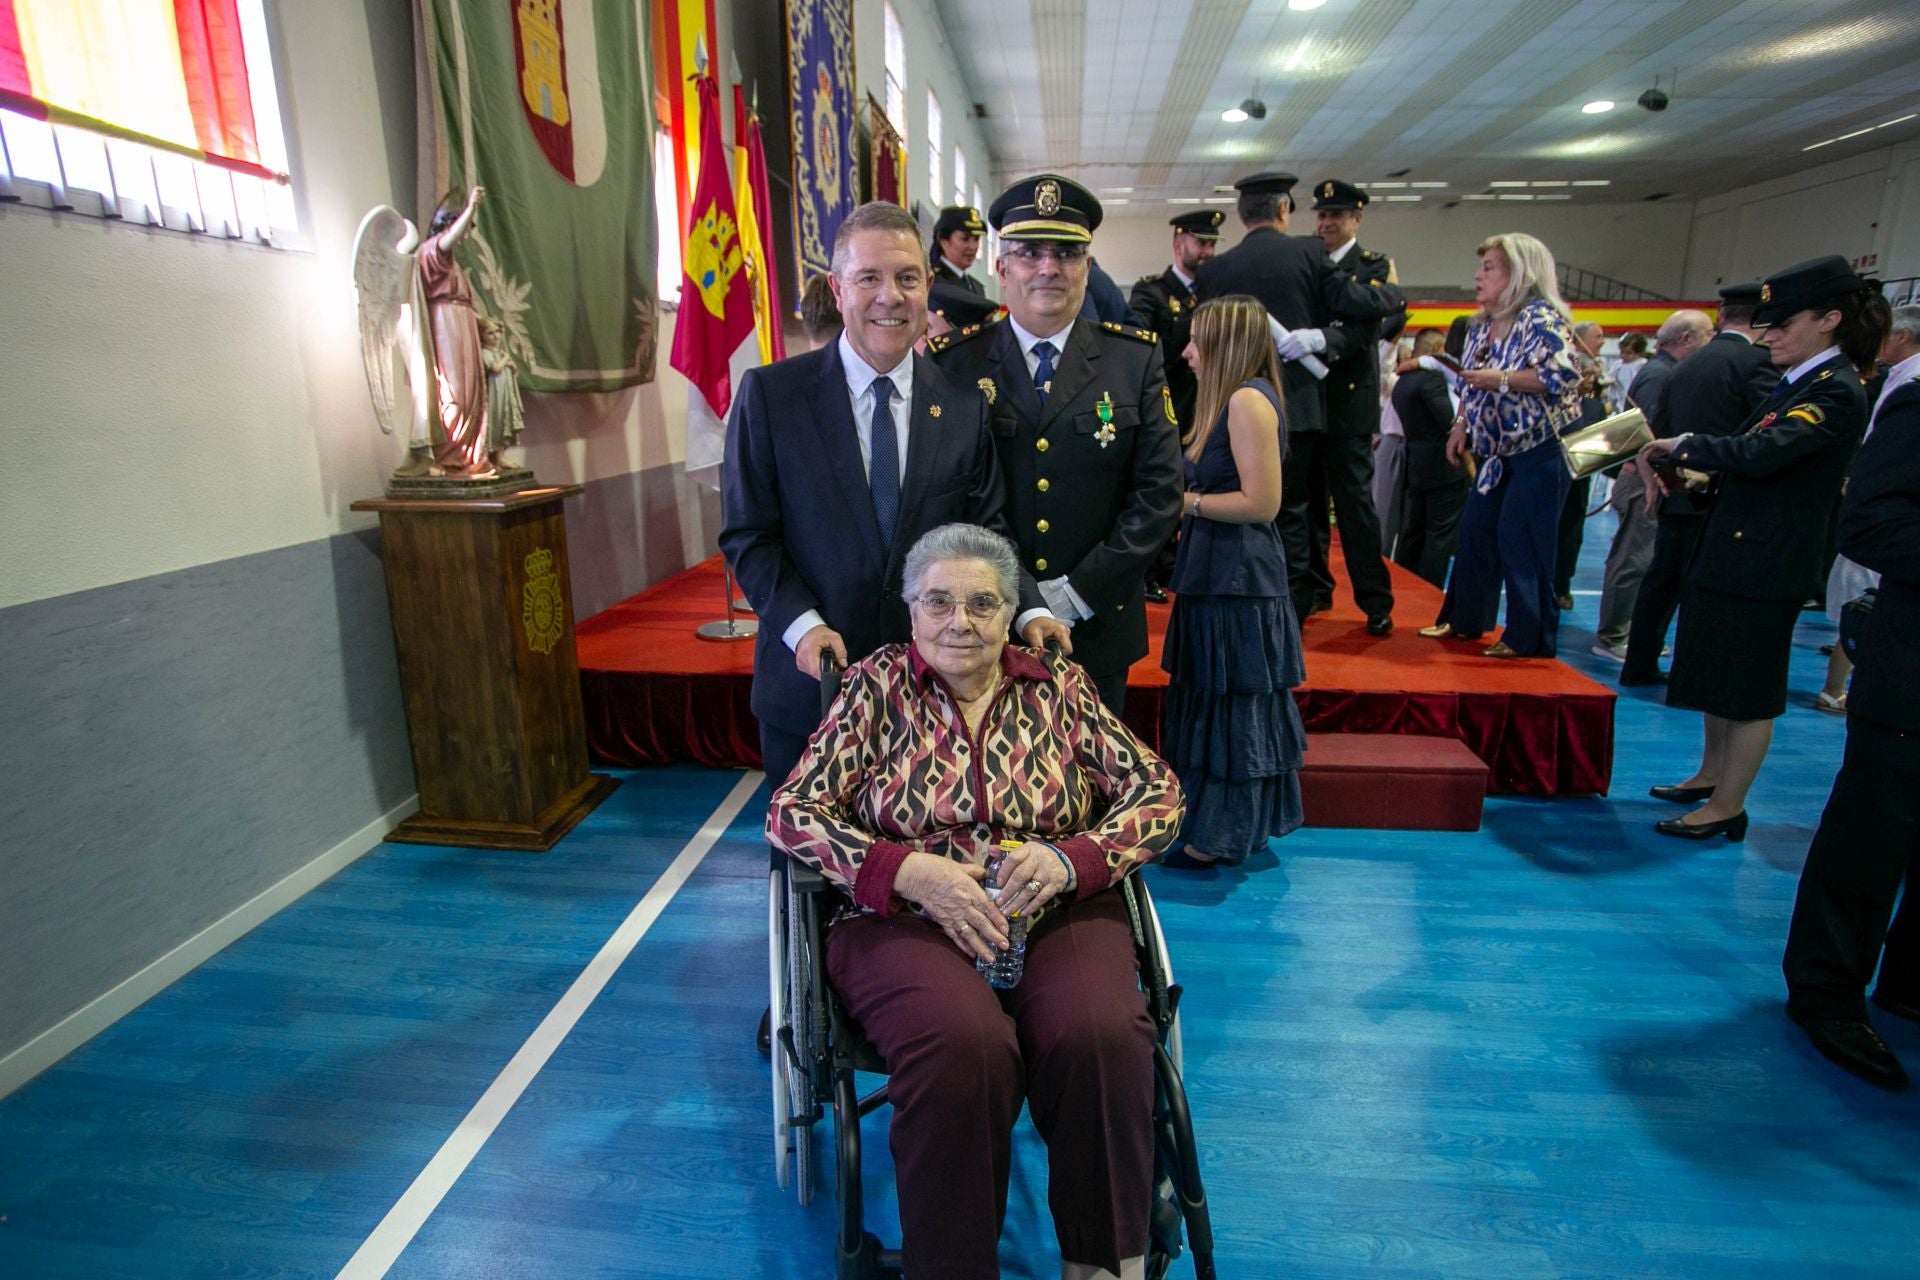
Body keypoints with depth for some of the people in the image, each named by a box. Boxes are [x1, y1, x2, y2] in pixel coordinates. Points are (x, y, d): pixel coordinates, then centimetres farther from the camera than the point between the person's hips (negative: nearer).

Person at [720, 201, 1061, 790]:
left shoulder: (964, 405, 1)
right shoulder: (769, 394, -5)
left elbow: (986, 530, 4)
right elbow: (747, 534, -5)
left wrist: (1029, 610, -12)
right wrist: (802, 624, -18)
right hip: (811, 677, -1)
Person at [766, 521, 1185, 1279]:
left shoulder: (1060, 688, 8)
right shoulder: (877, 685, 4)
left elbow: (1158, 795, 5)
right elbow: (793, 813, -2)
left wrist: (1070, 858, -15)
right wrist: (911, 871, -18)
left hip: (1056, 914, 2)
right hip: (905, 920, -1)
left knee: (1102, 1037, -28)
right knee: (963, 1046, -32)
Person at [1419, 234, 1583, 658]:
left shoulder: (1541, 317, -15)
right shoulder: (1480, 326, 11)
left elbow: (1564, 375, -27)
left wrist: (1501, 379, -22)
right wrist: (1461, 425, 10)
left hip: (1540, 448, -9)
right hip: (1498, 451, 9)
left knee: (1522, 541, -7)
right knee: (1476, 531, 10)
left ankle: (1530, 638, 5)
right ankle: (1464, 619, 22)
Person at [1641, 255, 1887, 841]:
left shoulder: (1834, 391, -17)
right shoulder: (1799, 382, 13)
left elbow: (1760, 453, -31)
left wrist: (1682, 447, -18)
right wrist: (1691, 473, 2)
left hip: (1766, 564, -10)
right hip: (1731, 552, 10)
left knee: (1747, 689, 0)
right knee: (1716, 674, 19)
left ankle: (1728, 807, 11)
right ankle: (1710, 776, 34)